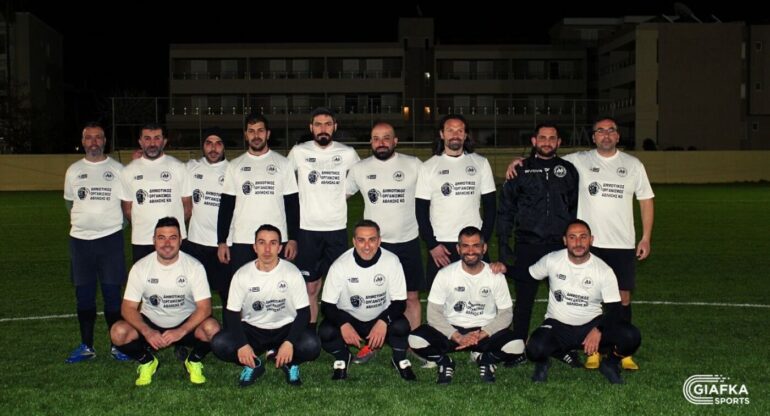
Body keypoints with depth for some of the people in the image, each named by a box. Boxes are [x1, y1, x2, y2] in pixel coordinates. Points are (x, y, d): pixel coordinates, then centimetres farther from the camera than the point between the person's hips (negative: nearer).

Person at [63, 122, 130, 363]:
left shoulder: (118, 169, 3)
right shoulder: (74, 171, 10)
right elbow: (70, 203, 19)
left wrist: (110, 221, -1)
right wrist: (85, 221, 11)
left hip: (110, 237, -3)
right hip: (80, 239, 3)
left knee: (112, 293, 0)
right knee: (84, 295, 8)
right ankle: (86, 346, 17)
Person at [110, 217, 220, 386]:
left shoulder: (194, 266, -14)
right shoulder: (140, 267, -10)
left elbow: (204, 307, -17)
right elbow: (128, 308, -11)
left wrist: (180, 332, -32)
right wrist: (147, 332, -29)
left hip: (186, 324, -1)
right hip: (151, 324, 1)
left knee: (212, 328, -32)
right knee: (118, 332, -27)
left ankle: (194, 361, 2)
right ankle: (146, 361, 4)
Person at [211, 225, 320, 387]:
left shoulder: (292, 273, -11)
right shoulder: (242, 275, -8)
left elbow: (303, 312, -10)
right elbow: (232, 313, -5)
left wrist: (289, 342, -26)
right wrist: (242, 344, -21)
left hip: (285, 329, -1)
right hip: (252, 330, 1)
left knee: (312, 345, -32)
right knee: (219, 344, -26)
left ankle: (290, 362, 5)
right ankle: (254, 365, 4)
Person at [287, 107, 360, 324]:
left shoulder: (347, 153, 1)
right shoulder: (298, 152, -1)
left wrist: (340, 192, 9)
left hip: (337, 227, 1)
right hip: (307, 228, -1)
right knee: (311, 286, 4)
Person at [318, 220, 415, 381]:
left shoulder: (392, 261, -18)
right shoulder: (340, 265, -18)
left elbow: (400, 301, -12)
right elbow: (327, 304, -13)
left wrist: (384, 321, -30)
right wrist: (343, 325, -32)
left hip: (382, 319, 0)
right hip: (348, 318, 0)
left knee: (401, 326, -31)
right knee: (325, 332, -29)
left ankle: (400, 359, 3)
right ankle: (342, 357, 6)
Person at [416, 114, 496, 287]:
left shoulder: (480, 163, 6)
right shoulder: (429, 167, 2)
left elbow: (489, 205, 7)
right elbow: (421, 210, 1)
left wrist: (484, 239, -2)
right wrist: (432, 245, -6)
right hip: (440, 245, -1)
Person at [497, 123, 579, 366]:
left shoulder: (568, 170, 10)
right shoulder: (521, 171, 6)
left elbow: (577, 207, 11)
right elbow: (505, 210, 6)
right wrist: (503, 244, 0)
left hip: (561, 246, 1)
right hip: (528, 246, -1)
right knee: (524, 299, 4)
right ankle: (519, 349, 15)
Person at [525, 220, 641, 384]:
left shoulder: (604, 271, -10)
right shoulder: (552, 260, -8)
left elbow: (614, 309, -10)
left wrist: (598, 331, -28)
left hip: (592, 325, 1)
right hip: (558, 326, -1)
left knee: (632, 337, -24)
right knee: (535, 349, -34)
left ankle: (610, 364, 11)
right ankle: (541, 363, 8)